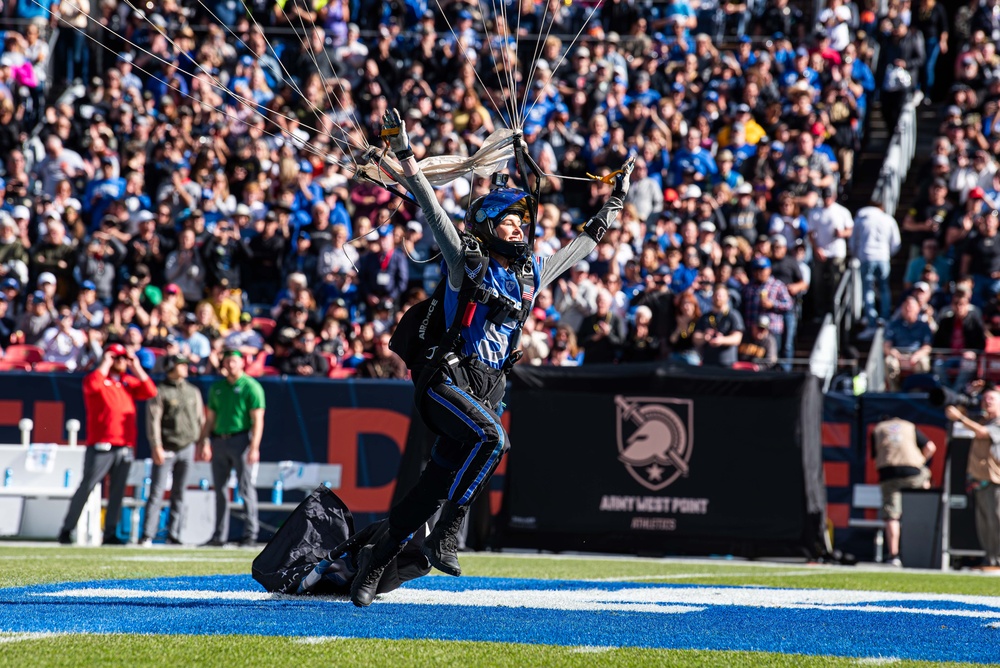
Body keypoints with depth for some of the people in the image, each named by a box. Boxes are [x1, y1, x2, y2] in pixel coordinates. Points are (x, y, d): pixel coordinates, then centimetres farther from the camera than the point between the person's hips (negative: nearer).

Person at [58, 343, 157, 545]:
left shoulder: (130, 382, 18)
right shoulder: (98, 378, 2)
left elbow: (150, 392, 7)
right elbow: (92, 384, -21)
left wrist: (137, 369, 5)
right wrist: (105, 364, -11)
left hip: (125, 446, 6)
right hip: (101, 446, -5)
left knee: (117, 492, 4)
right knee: (86, 487, -7)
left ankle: (110, 533, 7)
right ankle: (67, 529, -4)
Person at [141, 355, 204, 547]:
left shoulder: (193, 391, 13)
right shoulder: (160, 391, -4)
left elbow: (200, 419, 17)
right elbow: (153, 420, -10)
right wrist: (156, 447, -18)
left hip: (187, 448, 5)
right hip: (165, 450, -5)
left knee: (179, 494, 7)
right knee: (156, 492, -8)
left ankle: (173, 535, 11)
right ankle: (147, 536, -9)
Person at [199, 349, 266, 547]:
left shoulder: (251, 387, -2)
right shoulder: (217, 388, 16)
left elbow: (257, 419, -8)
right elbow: (210, 418, 19)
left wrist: (254, 447, -16)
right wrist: (204, 443, 9)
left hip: (241, 440, -6)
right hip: (219, 441, 6)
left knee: (246, 488, -7)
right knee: (220, 490, 7)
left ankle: (250, 534, -5)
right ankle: (219, 536, 12)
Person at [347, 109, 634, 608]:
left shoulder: (531, 274, 15)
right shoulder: (467, 262, 0)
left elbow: (583, 244, 28)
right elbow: (431, 209, -8)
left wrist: (614, 202, 30)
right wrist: (403, 154, -16)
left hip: (488, 392, 6)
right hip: (447, 382, -6)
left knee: (433, 487, 1)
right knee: (492, 438, -33)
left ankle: (373, 564, 11)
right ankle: (446, 535, -24)